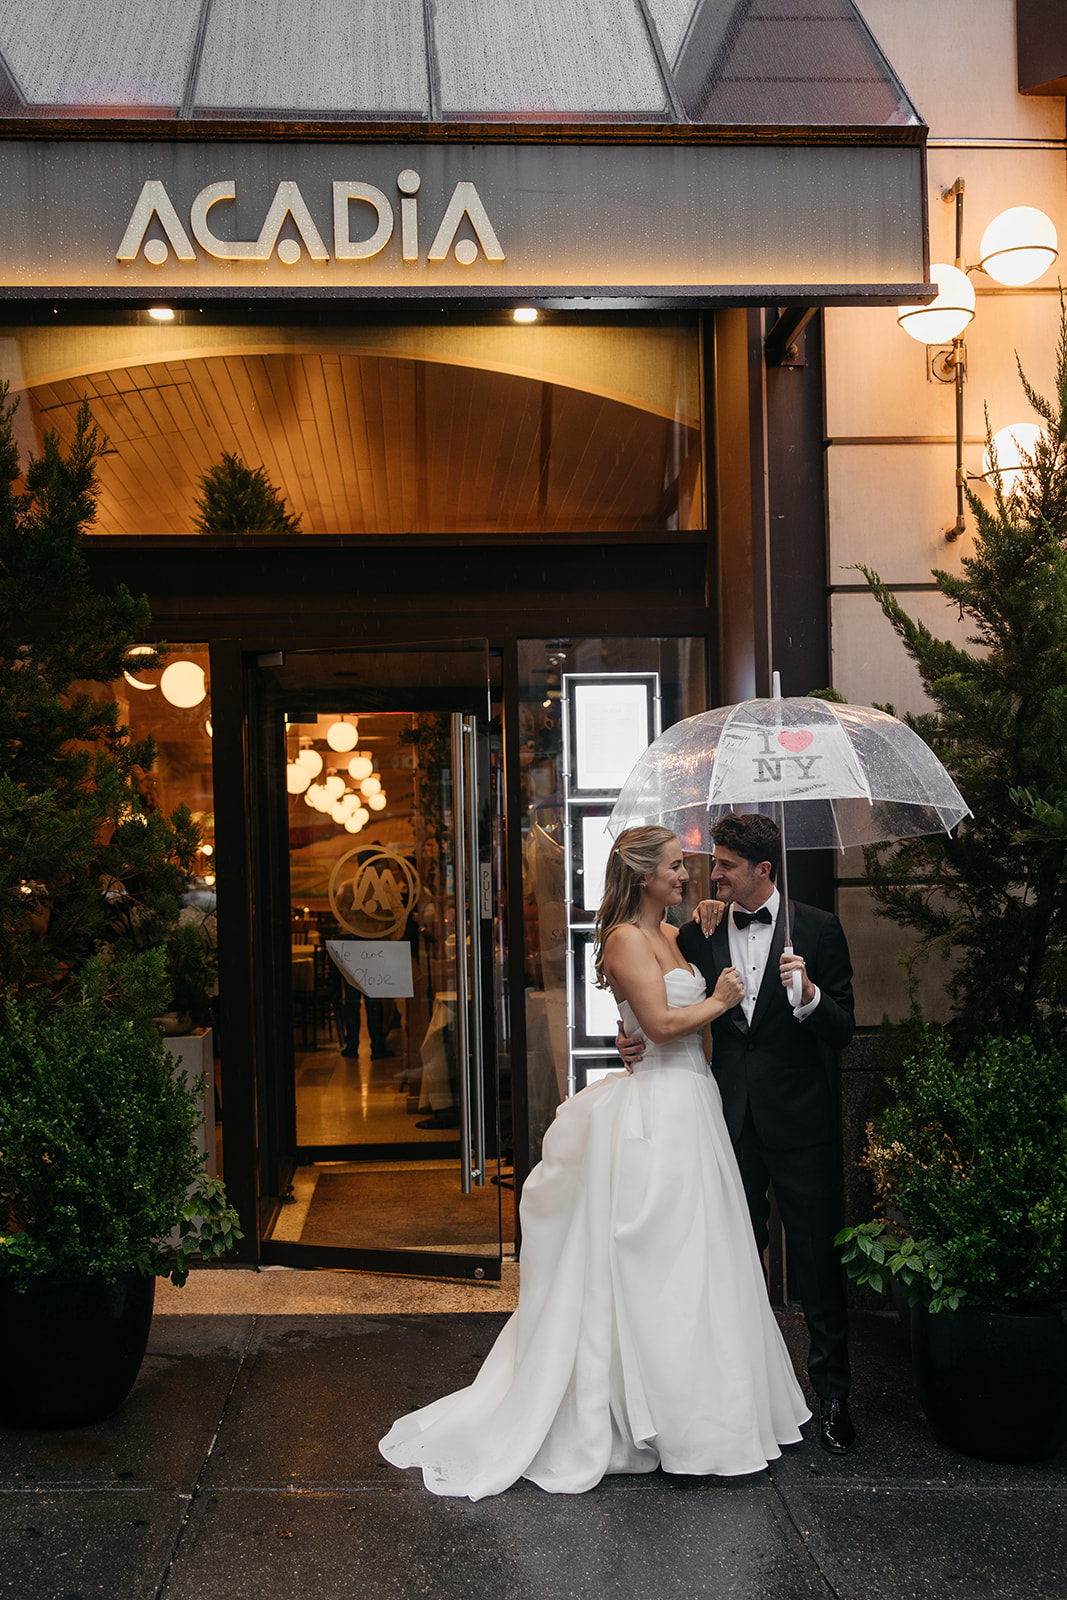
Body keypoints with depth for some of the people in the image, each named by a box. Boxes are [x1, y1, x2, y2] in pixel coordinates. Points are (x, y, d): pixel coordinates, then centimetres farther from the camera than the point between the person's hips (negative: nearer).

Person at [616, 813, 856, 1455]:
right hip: (730, 1120, 3)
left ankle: (833, 1394, 18)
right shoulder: (699, 933, 5)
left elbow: (843, 1032, -6)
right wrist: (638, 1042, -7)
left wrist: (810, 995, -25)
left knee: (817, 1262, 4)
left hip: (800, 1120, -3)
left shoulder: (818, 929, -3)